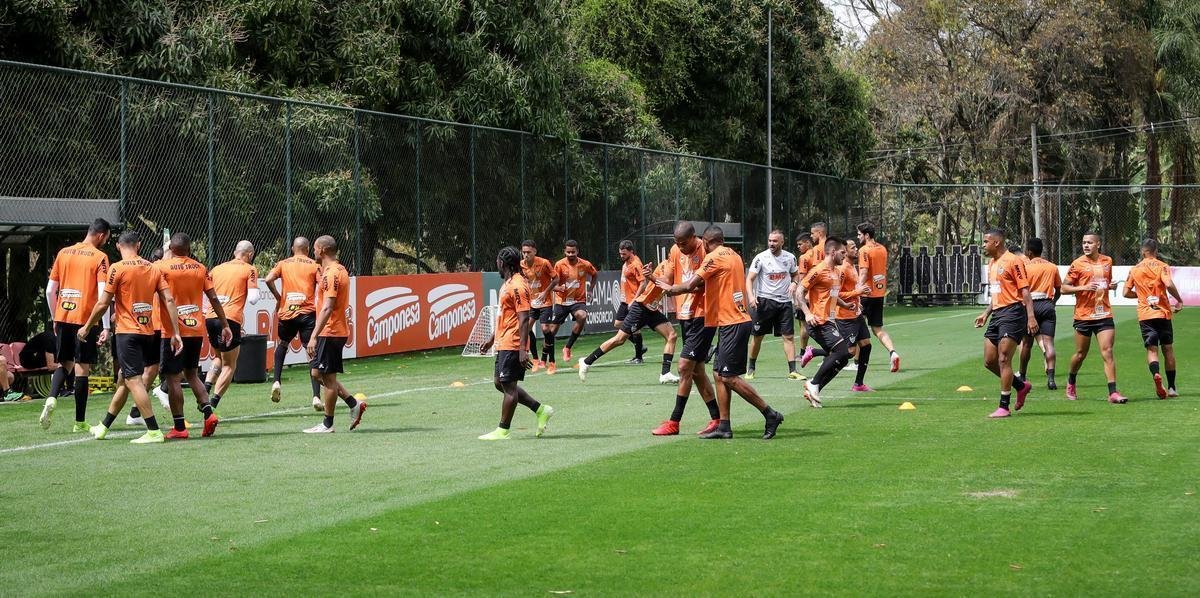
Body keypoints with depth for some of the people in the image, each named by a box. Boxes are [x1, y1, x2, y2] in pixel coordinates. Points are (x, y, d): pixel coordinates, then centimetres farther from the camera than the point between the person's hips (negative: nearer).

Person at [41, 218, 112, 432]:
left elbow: (50, 290, 12)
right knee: (82, 369, 1)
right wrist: (106, 327, -13)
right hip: (86, 319, -4)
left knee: (64, 364, 17)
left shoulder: (63, 253, 10)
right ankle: (80, 422, 5)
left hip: (63, 318, 4)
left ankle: (52, 398, -10)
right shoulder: (100, 257, -5)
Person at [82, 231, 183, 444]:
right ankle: (103, 427, 29)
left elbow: (103, 304, -8)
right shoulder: (154, 269, 8)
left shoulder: (117, 269, -8)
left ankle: (154, 432, -15)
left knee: (133, 380, -8)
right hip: (148, 333, 7)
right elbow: (169, 300, 0)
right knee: (125, 378, 17)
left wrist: (87, 327, 6)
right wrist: (176, 333, 0)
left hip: (128, 332, -7)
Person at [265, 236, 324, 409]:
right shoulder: (314, 266, 5)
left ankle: (276, 382, 12)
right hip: (308, 313, -2)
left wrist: (278, 297, 7)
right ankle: (316, 397, -12)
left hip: (287, 313, 2)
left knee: (282, 345, 29)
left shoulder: (283, 264, 10)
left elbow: (269, 279, -6)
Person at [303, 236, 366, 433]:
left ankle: (327, 424, 5)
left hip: (330, 333, -10)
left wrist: (314, 337, -26)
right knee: (318, 373, 15)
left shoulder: (331, 274, -18)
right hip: (338, 331, 10)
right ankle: (354, 404, 14)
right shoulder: (340, 270, 14)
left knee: (328, 378, -2)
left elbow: (327, 308, -25)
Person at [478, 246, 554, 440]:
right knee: (500, 383, 14)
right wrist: (493, 338, 29)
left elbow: (524, 319, -22)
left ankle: (503, 430, 2)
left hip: (512, 345, -11)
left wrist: (522, 349, -26)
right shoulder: (508, 284, 16)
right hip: (503, 343, 11)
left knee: (508, 386, -4)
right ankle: (541, 410, 18)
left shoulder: (517, 286, -17)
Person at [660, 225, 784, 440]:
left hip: (732, 323, -9)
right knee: (719, 373, 9)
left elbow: (690, 286, -14)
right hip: (737, 320, 9)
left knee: (729, 377, -8)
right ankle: (723, 426, 7)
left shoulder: (714, 257, -11)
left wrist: (671, 288, 3)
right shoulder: (734, 255, 16)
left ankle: (770, 414, -6)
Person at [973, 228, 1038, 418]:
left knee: (1003, 360, -10)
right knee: (989, 361, 6)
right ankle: (1021, 385, 25)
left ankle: (1004, 407, -6)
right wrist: (986, 313, 21)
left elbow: (1024, 290, -14)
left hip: (1012, 313, -9)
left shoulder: (1013, 261, -10)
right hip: (997, 315, 9)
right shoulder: (992, 264, 18)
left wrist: (1030, 317, -20)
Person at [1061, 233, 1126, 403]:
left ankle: (1113, 392, -12)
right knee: (1080, 354, 9)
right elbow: (1064, 288, -4)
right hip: (1083, 316, -2)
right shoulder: (1077, 264, -4)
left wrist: (1111, 285, 2)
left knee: (1107, 352, -8)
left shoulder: (1107, 261, 8)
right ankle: (1071, 383, 36)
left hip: (1104, 314, 2)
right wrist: (1083, 288, -18)